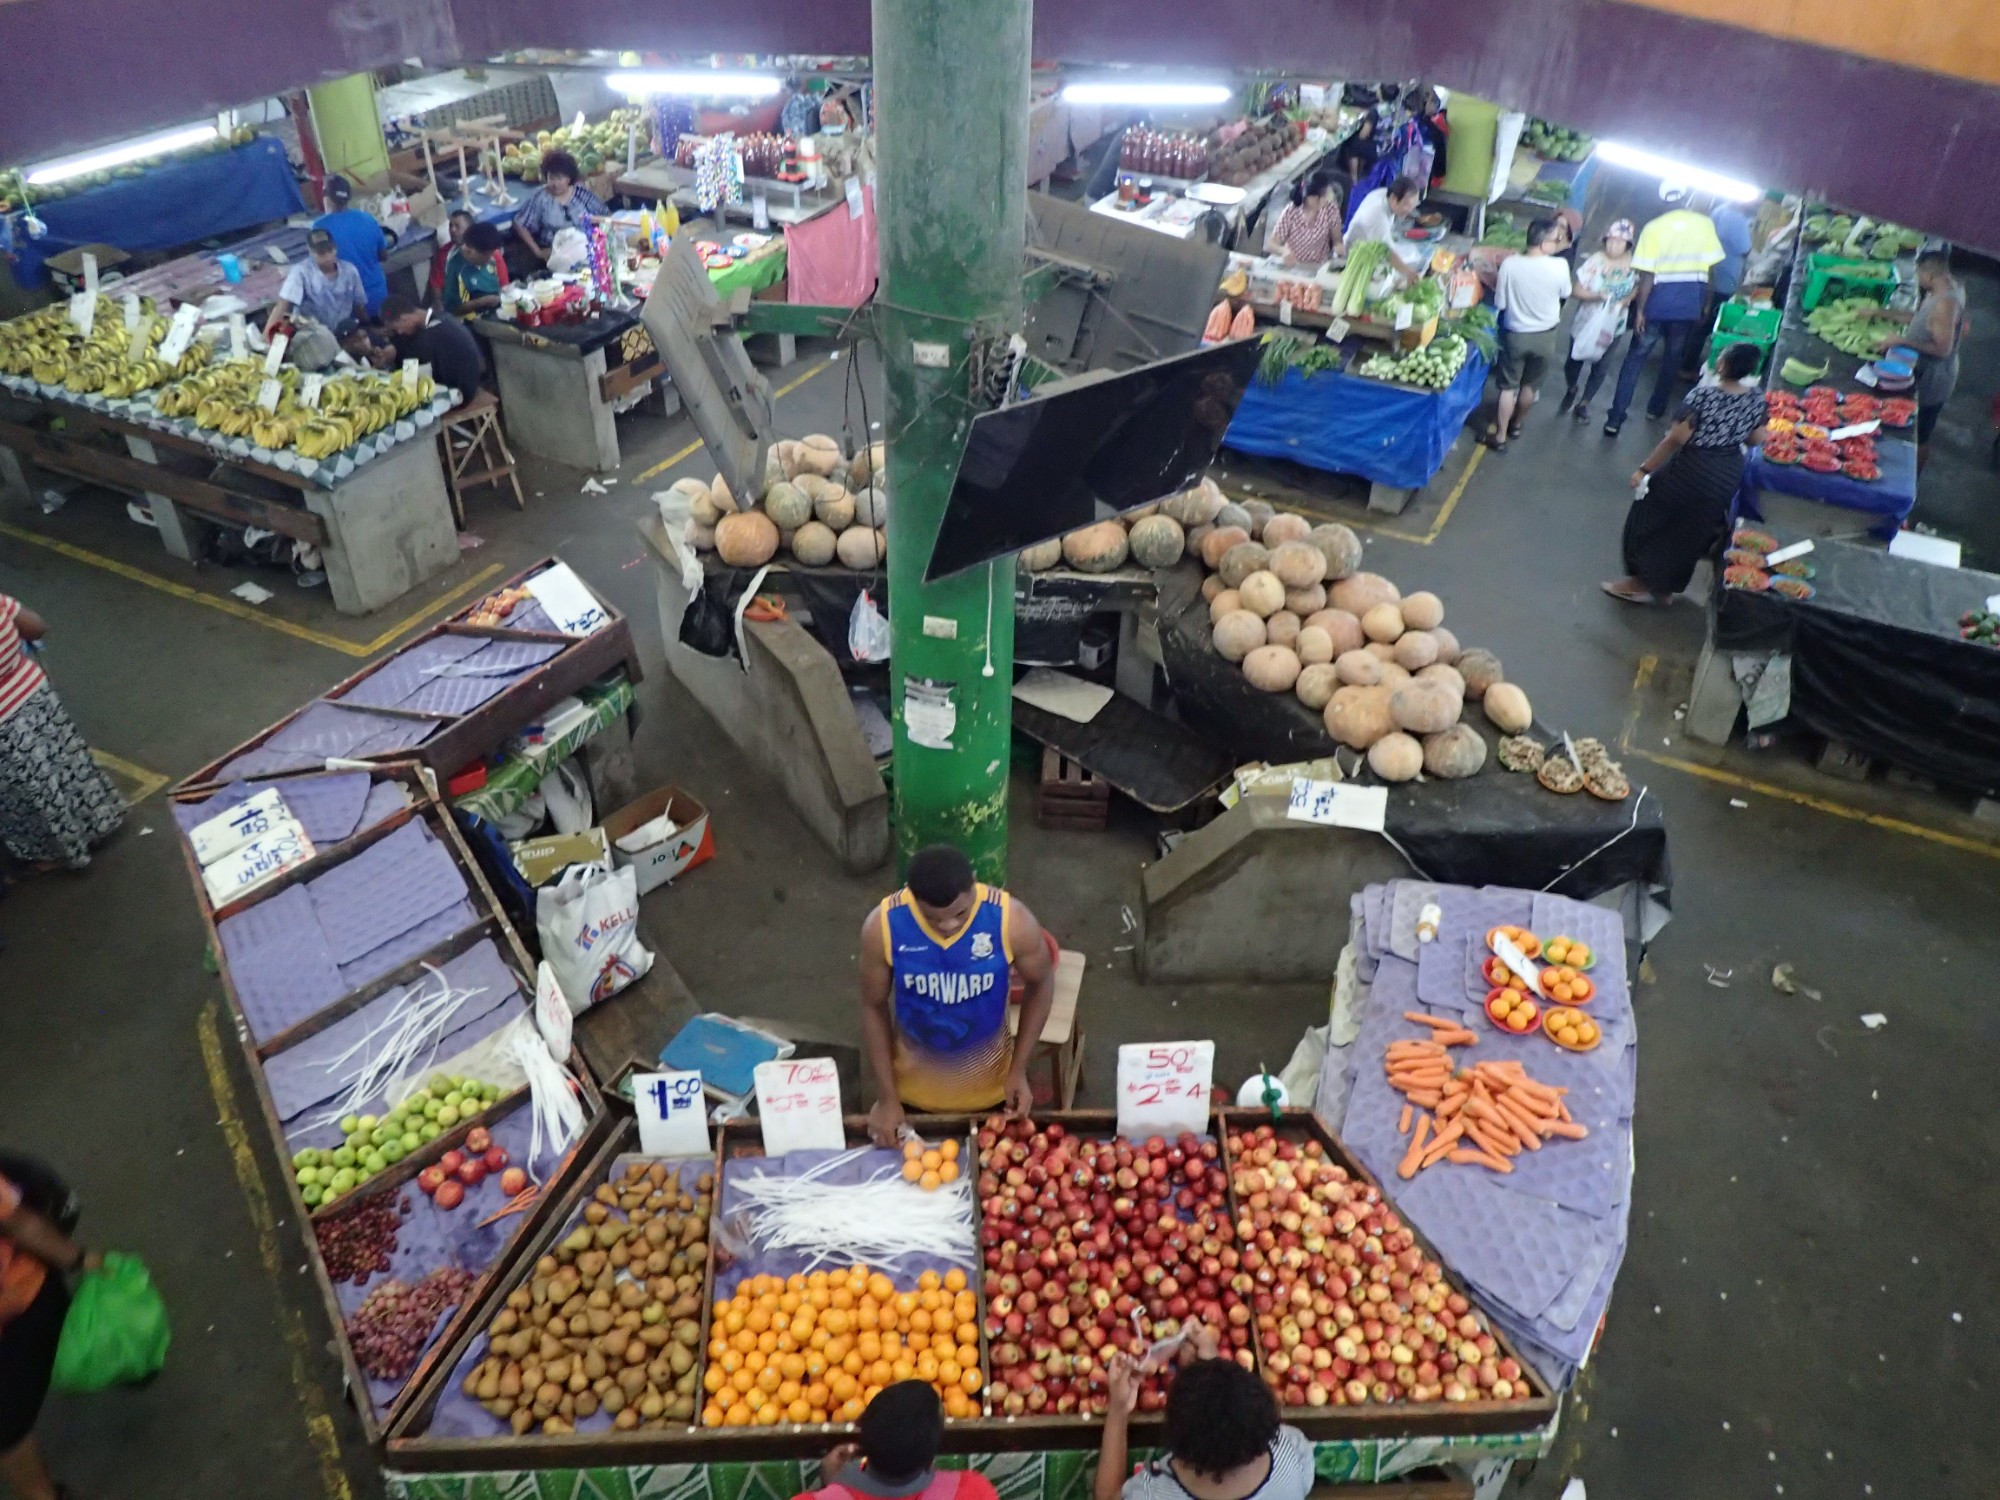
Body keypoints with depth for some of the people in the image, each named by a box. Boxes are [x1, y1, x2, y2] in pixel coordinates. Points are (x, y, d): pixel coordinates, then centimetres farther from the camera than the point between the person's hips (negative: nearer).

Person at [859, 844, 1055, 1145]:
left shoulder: (1012, 921, -28)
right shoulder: (883, 926, -26)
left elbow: (1041, 983, -8)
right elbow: (874, 1007, -11)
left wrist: (1019, 1069, -9)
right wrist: (887, 1097, -8)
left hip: (988, 1085, 0)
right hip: (914, 1086, 0)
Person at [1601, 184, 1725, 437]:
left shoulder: (1654, 227, -8)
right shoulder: (1705, 224, -1)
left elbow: (1647, 275, -12)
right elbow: (1709, 269, 2)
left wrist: (1639, 310, -7)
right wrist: (1704, 305, 12)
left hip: (1658, 303, -2)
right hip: (1690, 305, 2)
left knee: (1636, 358, 4)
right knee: (1673, 359, 19)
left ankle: (1616, 417, -4)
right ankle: (1656, 408, 31)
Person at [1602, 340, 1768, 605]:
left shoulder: (1703, 394, -23)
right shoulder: (1757, 398, -5)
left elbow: (1676, 439, -21)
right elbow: (1756, 440, 4)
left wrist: (1645, 469, -13)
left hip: (1692, 470, -6)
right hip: (1729, 475, 6)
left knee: (1654, 518, 15)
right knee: (1693, 531, 20)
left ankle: (1644, 581, 24)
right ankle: (1666, 587, 32)